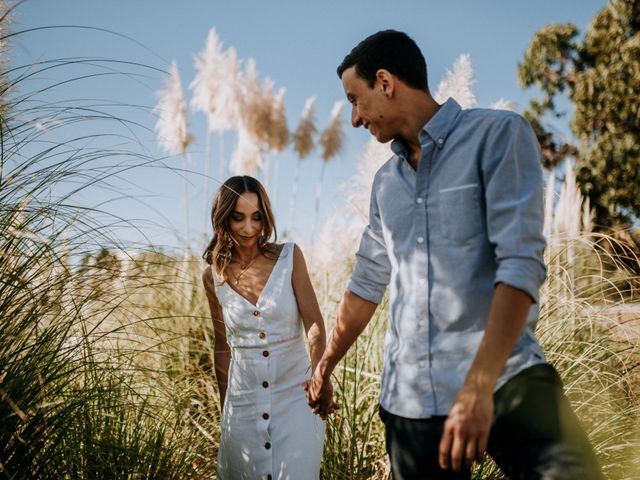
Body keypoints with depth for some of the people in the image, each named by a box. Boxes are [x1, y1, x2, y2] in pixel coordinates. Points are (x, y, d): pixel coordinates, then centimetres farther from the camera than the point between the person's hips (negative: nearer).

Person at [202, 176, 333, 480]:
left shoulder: (289, 257, -3)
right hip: (244, 403, 2)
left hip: (295, 395, -2)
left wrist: (319, 373, -27)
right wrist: (224, 411, 15)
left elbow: (315, 325, -8)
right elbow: (223, 346, 11)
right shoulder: (213, 276, 2)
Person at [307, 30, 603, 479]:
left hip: (505, 376, -5)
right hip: (409, 394, 5)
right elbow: (366, 283, 23)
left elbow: (521, 262, -13)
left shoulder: (499, 134, -3)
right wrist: (325, 367, 30)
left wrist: (478, 386, -21)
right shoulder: (385, 183, 15)